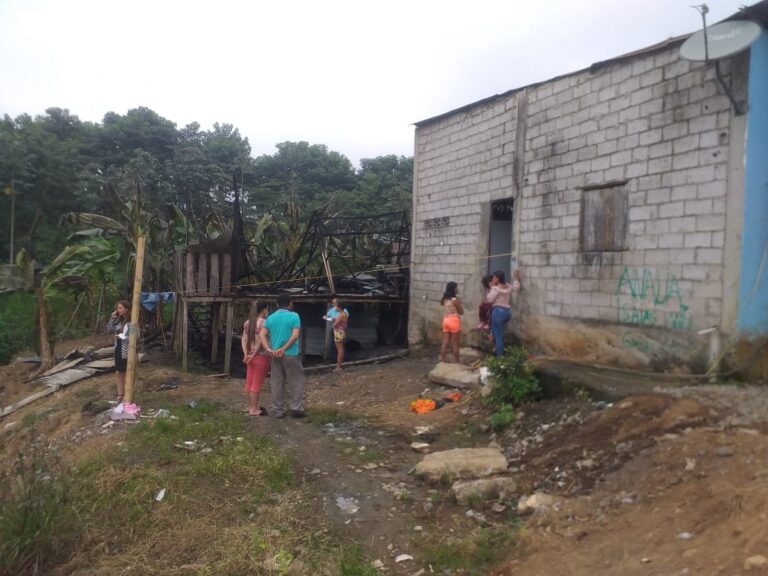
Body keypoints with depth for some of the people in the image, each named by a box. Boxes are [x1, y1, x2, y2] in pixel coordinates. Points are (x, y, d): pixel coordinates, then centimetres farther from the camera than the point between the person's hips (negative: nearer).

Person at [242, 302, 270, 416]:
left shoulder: (247, 323, 10)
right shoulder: (264, 323, -13)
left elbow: (244, 339, 6)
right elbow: (261, 341, -18)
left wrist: (246, 354, 2)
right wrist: (253, 355, -11)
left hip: (250, 356, 7)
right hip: (261, 356, -7)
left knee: (249, 382, 13)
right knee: (257, 383, -1)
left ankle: (251, 406, 23)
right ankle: (254, 409, 4)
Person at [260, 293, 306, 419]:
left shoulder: (271, 318, 8)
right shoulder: (294, 316, -6)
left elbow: (262, 334, 0)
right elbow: (295, 336, -17)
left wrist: (268, 349, -8)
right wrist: (284, 349, -15)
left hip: (275, 355, 5)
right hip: (291, 354, -5)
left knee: (277, 383, 10)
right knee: (296, 381, 6)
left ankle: (278, 410, 14)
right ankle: (297, 409, 5)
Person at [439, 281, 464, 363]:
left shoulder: (445, 299, 6)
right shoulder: (455, 300, -15)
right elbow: (461, 312, -7)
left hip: (446, 321, 6)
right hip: (454, 321, -6)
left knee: (445, 343, 8)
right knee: (455, 344, 2)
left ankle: (442, 361, 9)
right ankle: (457, 362, 9)